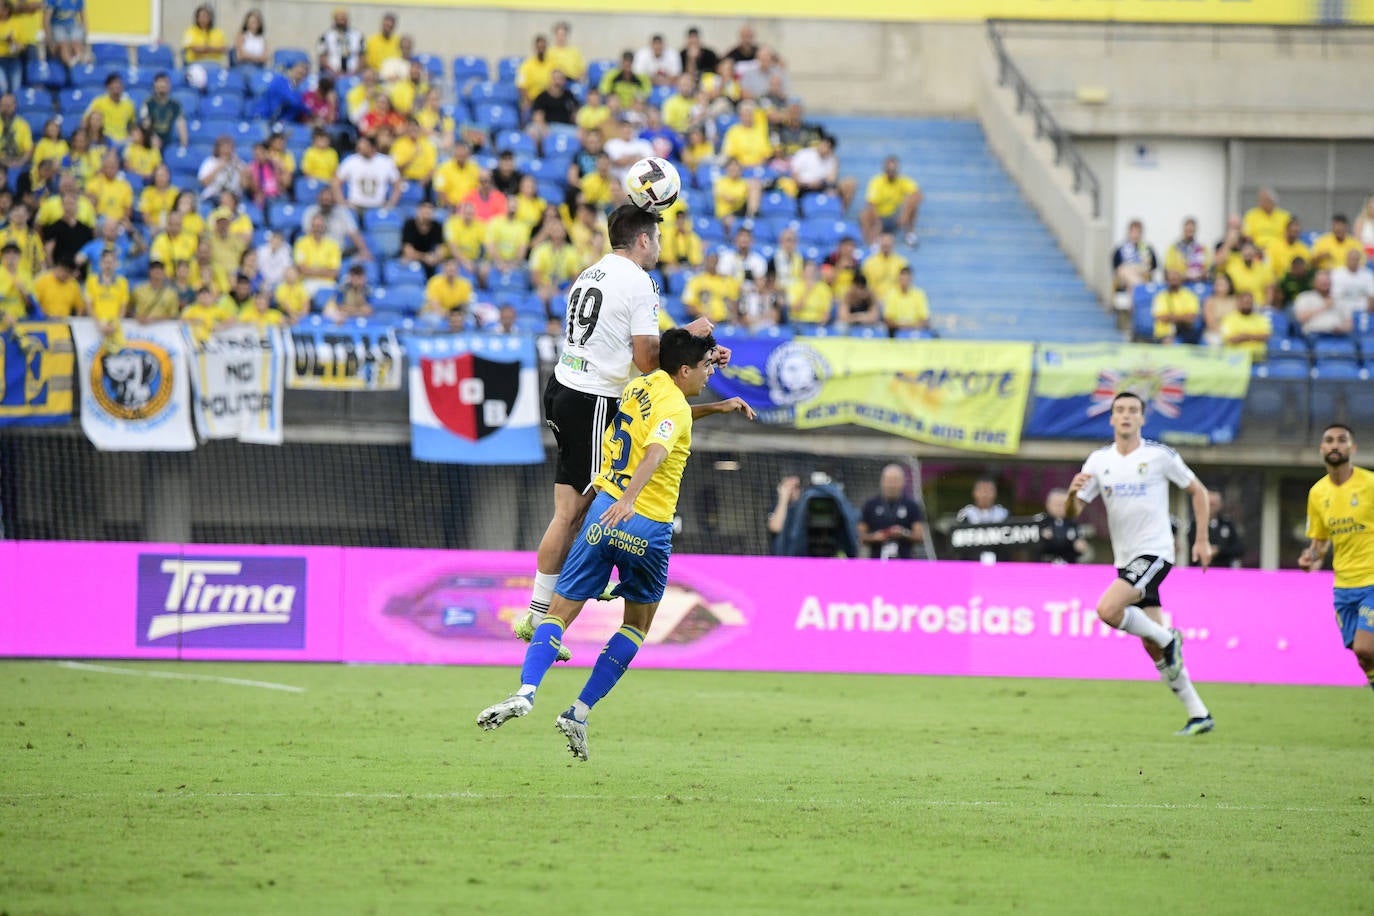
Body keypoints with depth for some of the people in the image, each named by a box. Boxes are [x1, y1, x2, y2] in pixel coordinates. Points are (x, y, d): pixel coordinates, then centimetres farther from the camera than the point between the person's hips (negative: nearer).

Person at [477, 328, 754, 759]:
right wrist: (628, 499, -46)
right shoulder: (674, 407, -9)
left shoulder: (641, 385, 12)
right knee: (638, 625, 16)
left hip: (604, 513, 5)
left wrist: (716, 407, 37)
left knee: (559, 613, 2)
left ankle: (526, 691, -23)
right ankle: (579, 713, 9)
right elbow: (655, 452, -29)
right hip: (648, 527, -5)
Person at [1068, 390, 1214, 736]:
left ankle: (1168, 638, -3)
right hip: (1126, 559, 6)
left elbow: (1198, 491, 6)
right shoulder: (1099, 460, 7)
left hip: (1155, 552, -6)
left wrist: (1202, 540, 1)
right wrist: (1073, 492, -18)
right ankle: (1198, 715, 12)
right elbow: (1073, 512, 4)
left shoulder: (1160, 455, -5)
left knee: (1108, 610, -27)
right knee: (1153, 648, 5)